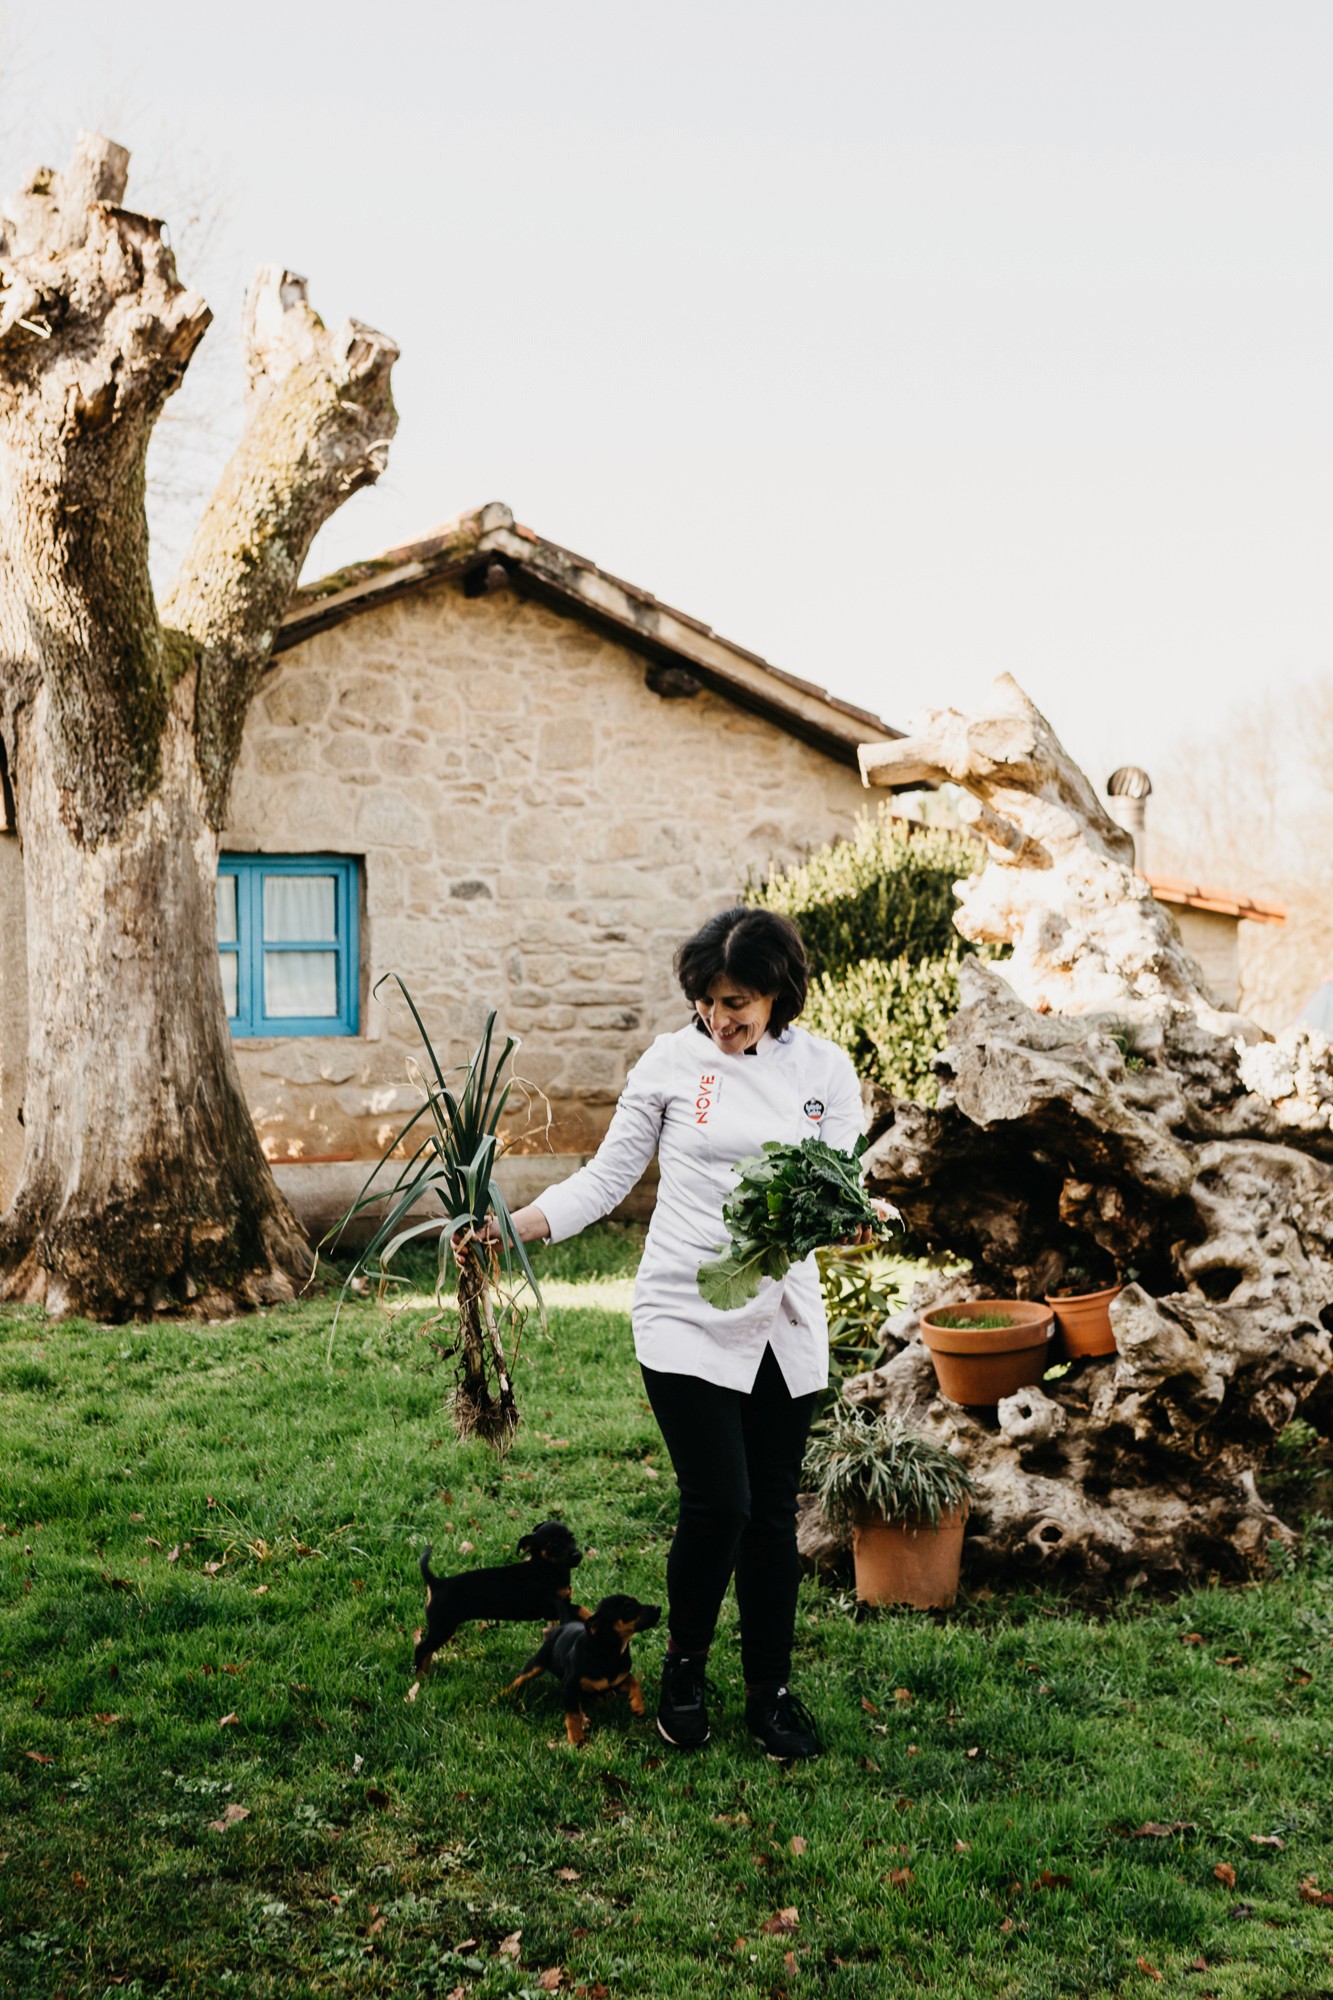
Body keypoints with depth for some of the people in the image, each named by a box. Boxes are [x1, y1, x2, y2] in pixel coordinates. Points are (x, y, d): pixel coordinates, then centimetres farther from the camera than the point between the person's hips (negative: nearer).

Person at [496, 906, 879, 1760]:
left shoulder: (825, 1070, 3)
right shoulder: (674, 1061, -1)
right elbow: (609, 1175, 3)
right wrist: (512, 1226, -8)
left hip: (785, 1323, 2)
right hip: (687, 1317, -2)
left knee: (773, 1514, 8)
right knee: (717, 1504, -10)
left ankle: (772, 1692, 26)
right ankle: (685, 1672, 17)